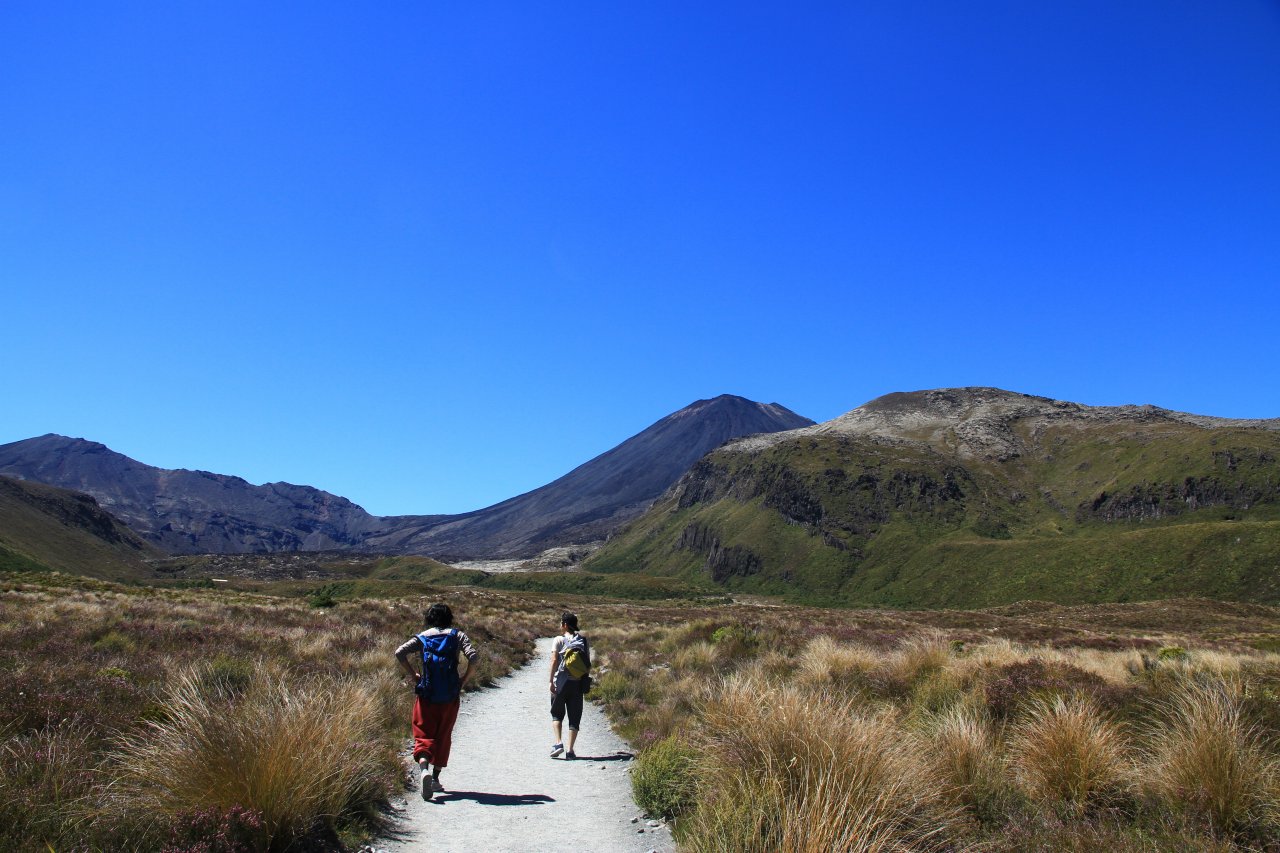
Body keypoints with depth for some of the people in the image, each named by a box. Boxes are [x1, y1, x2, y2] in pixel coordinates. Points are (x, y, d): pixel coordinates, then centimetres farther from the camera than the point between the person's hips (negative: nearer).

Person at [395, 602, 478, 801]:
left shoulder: (421, 638, 6)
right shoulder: (458, 636, 5)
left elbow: (400, 653, -9)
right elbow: (472, 656, -11)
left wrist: (413, 676, -2)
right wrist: (464, 680, -1)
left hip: (426, 695, 0)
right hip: (450, 697, 1)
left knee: (423, 735, 4)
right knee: (444, 736, 16)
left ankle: (424, 768, -23)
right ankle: (436, 778, 17)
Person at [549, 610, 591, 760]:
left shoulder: (559, 640, -5)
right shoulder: (584, 641, 7)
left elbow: (554, 660, -11)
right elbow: (588, 664, 7)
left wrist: (551, 681, -10)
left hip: (561, 682, -3)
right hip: (577, 683, 3)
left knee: (557, 714, 13)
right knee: (574, 717, 8)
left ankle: (558, 743, -4)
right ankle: (570, 750, 3)